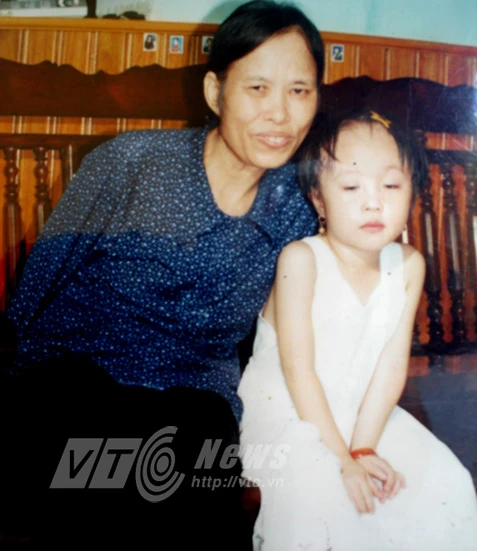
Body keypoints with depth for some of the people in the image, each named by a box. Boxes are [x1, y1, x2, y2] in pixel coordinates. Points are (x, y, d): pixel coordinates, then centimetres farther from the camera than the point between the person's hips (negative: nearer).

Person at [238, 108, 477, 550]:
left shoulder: (408, 265, -7)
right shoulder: (301, 259, -22)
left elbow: (393, 363, -8)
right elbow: (298, 370, -20)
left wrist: (362, 448, -16)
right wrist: (343, 459, -18)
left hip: (360, 412, 5)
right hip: (286, 414, -4)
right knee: (312, 490, -29)